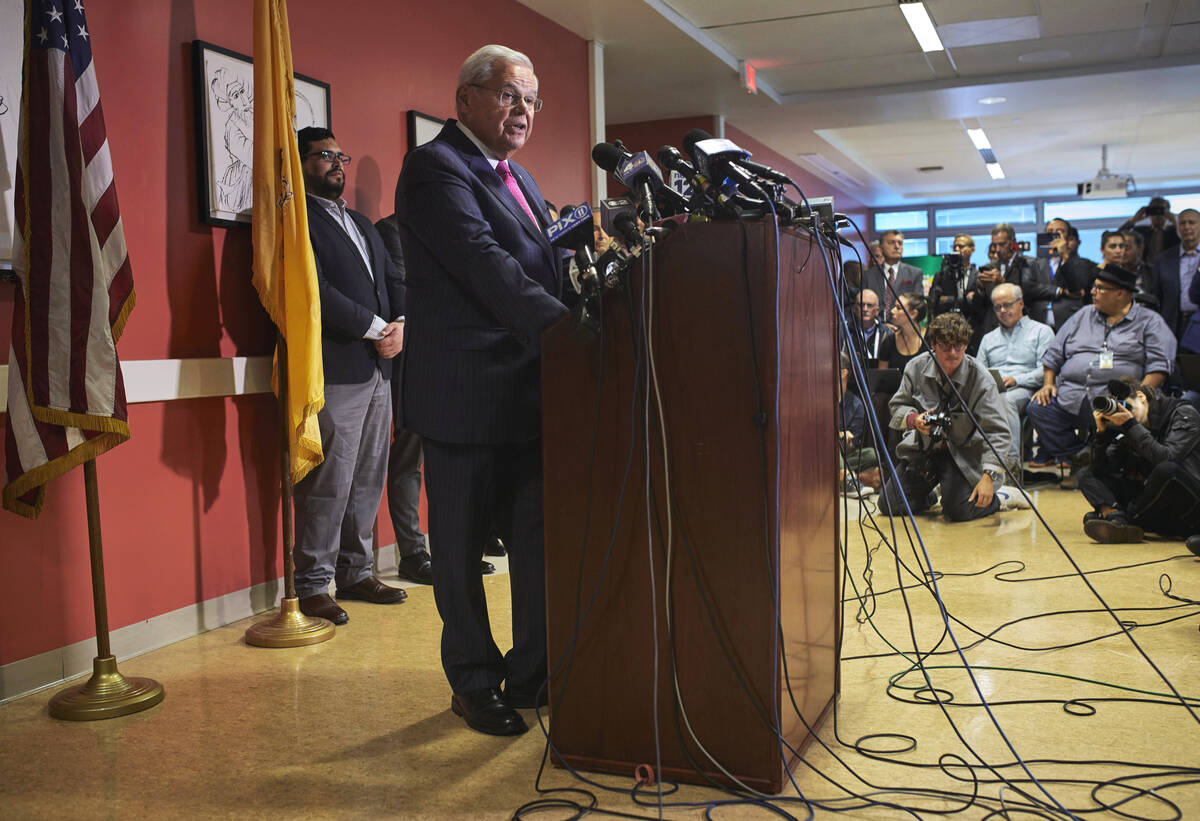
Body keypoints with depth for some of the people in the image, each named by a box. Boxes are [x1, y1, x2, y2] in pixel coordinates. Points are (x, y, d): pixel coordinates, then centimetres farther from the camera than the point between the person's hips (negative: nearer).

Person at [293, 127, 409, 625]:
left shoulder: (363, 225, 24)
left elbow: (394, 279, 20)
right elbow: (315, 291, -15)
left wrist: (400, 324, -1)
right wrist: (375, 328, -13)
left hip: (377, 369, 8)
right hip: (334, 373, -8)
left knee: (368, 478, 11)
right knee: (329, 482, -6)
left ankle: (355, 572, 21)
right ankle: (313, 585, 4)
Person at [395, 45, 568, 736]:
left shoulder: (519, 179, 20)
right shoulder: (435, 167, -9)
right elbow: (485, 264, -21)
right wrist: (566, 326, -27)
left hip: (529, 391, 9)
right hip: (467, 395, -8)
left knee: (541, 542, 12)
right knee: (462, 549, 6)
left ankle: (531, 676, 27)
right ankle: (475, 685, 21)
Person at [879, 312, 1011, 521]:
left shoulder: (980, 379, -20)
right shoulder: (916, 367, -9)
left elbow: (998, 432, -21)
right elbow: (897, 406, 5)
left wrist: (989, 475, -33)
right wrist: (913, 419, -20)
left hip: (963, 453, -3)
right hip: (922, 449, 4)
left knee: (958, 511, -20)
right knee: (889, 506, -4)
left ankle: (994, 498, 15)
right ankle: (927, 497, 30)